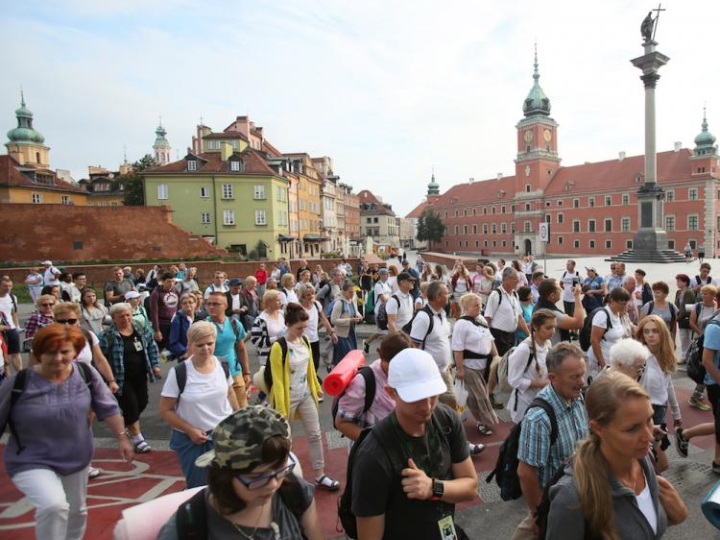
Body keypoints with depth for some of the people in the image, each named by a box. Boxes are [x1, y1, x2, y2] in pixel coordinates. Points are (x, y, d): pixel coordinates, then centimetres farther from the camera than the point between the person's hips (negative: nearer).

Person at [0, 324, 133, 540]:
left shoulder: (86, 374, -12)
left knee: (77, 510, 21)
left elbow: (107, 408, -2)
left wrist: (122, 438, -3)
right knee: (53, 505, -29)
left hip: (77, 458, 4)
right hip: (31, 462, -4)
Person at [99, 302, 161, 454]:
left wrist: (154, 365, 3)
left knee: (142, 403, 15)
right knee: (131, 406, -4)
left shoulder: (142, 330, -1)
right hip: (121, 379, -6)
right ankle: (137, 438, 14)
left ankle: (124, 424, 43)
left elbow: (152, 346, 11)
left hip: (140, 377, 6)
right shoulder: (107, 336, -16)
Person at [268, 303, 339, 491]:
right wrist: (280, 409, -19)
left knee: (315, 434, 8)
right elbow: (277, 380, -20)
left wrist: (316, 387, 19)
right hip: (288, 397, -6)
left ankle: (320, 476, 19)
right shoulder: (279, 347, -23)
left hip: (306, 394, 6)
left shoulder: (305, 341, -2)